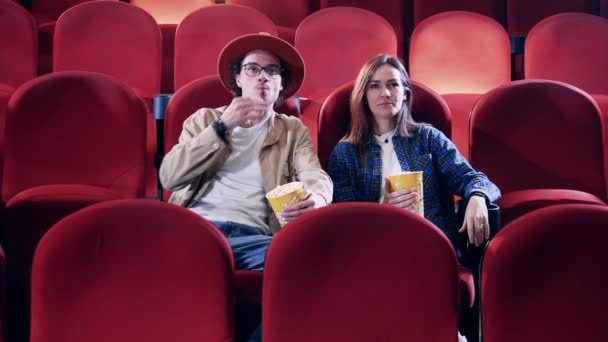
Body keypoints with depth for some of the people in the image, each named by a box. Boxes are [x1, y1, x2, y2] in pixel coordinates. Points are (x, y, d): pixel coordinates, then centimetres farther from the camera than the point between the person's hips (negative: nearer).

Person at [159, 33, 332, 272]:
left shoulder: (294, 131, 21)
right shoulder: (205, 119, 21)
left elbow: (315, 176, 1)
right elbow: (169, 177, 5)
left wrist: (317, 199, -25)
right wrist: (222, 127, -1)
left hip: (251, 235, 2)